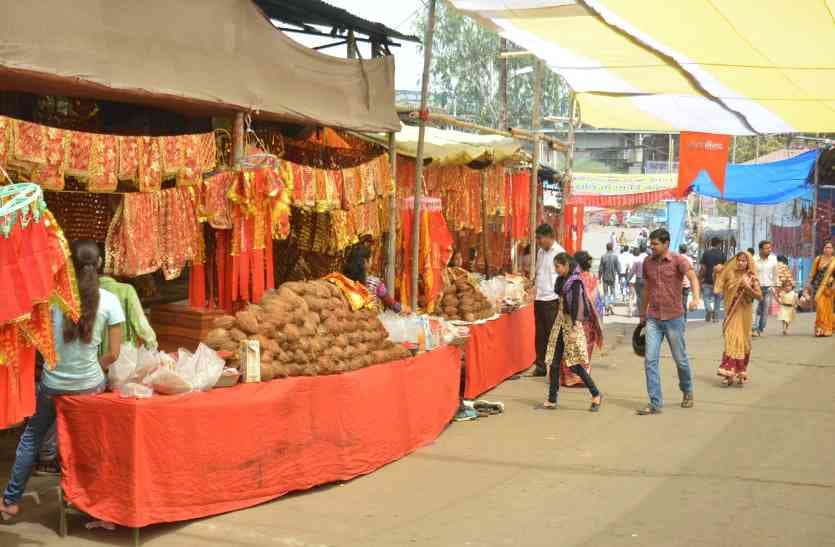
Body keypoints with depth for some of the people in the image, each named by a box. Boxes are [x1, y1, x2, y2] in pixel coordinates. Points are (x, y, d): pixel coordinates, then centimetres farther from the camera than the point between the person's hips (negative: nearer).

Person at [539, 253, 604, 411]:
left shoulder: (575, 282, -13)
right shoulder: (562, 281, 11)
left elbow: (576, 305, -19)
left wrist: (574, 328, -23)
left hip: (571, 323, -8)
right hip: (560, 322, 8)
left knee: (574, 363, -6)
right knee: (554, 362, 6)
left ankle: (596, 395, 7)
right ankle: (552, 400, 10)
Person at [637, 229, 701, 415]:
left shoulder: (678, 260, -9)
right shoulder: (648, 262, 5)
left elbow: (692, 277, -25)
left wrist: (696, 298, -44)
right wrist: (643, 313, 23)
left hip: (674, 318, -3)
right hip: (653, 319, 3)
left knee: (680, 358, 10)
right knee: (650, 360, -6)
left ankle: (687, 391, 36)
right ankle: (655, 403, -3)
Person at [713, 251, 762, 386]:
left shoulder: (752, 278, -4)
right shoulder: (730, 274, 3)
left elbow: (760, 296, -8)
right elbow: (718, 286, 16)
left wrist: (747, 288, -21)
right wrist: (716, 273, 0)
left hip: (743, 315, -1)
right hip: (731, 313, 2)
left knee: (742, 341, 6)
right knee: (730, 341, -4)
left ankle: (740, 373, 17)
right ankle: (729, 373, -5)